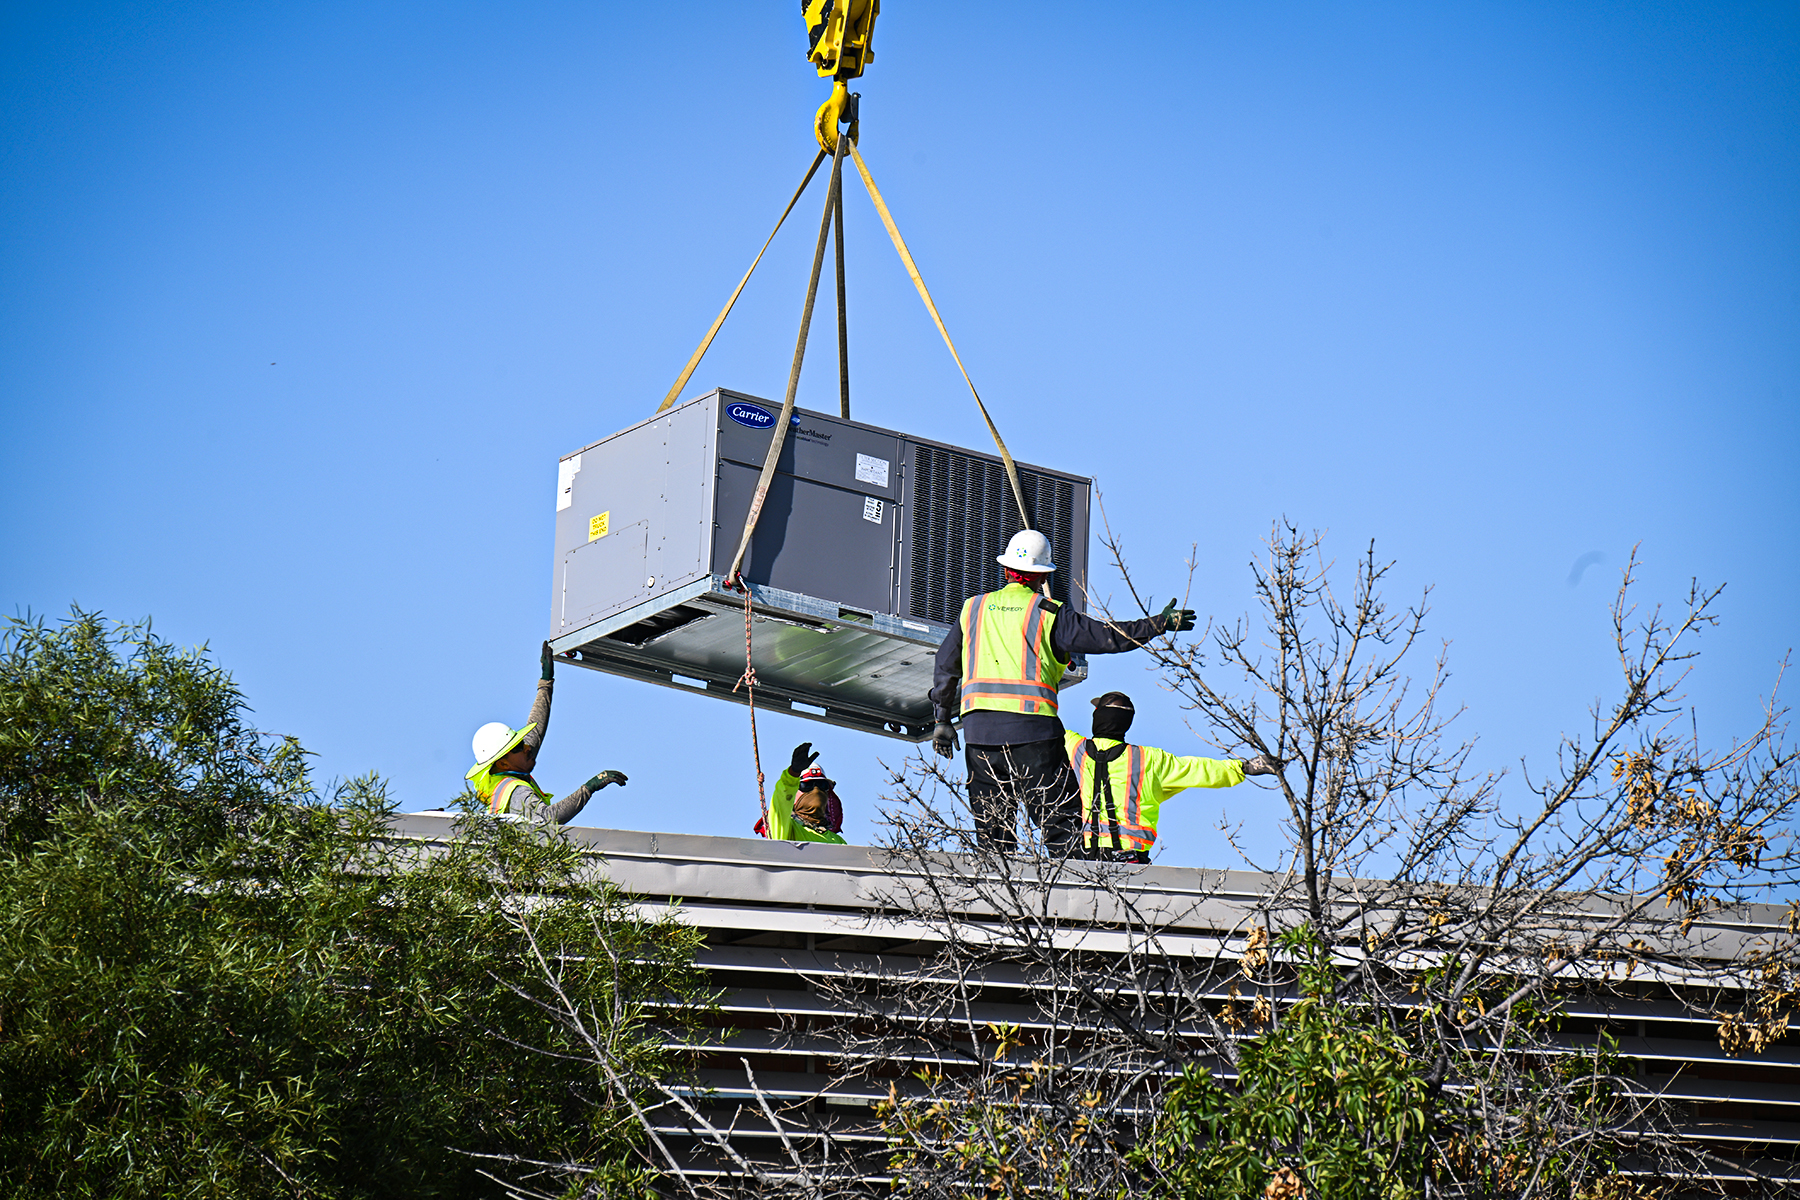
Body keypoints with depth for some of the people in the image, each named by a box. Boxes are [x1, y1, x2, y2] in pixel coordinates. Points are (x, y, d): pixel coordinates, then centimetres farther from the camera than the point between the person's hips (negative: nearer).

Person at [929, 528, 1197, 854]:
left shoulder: (973, 608, 15)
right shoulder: (1046, 613, 2)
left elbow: (946, 666, 18)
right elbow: (1105, 636, -3)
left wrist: (941, 720, 24)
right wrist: (1159, 624, 3)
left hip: (979, 728, 4)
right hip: (1032, 726, -4)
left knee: (991, 825, 8)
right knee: (1059, 816, -4)